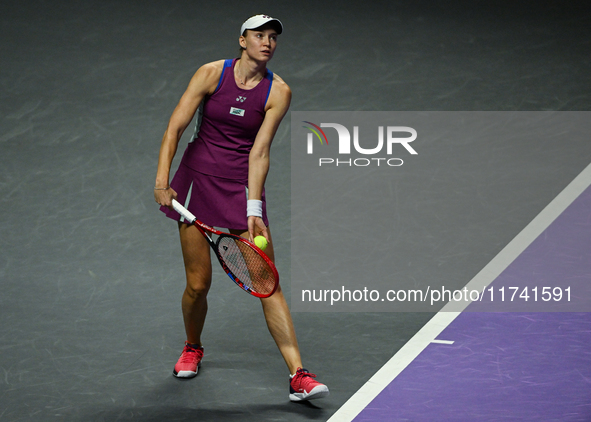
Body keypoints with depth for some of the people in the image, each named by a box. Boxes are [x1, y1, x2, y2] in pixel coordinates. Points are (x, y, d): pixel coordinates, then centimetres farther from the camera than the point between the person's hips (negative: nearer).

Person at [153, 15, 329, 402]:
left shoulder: (278, 92, -6)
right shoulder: (211, 74, -6)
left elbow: (259, 152, -11)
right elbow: (175, 128, -8)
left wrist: (254, 210, -19)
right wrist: (162, 179, -19)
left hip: (243, 186, 0)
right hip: (198, 179, 0)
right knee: (198, 283, 3)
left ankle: (299, 377, -11)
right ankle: (193, 348, 34)